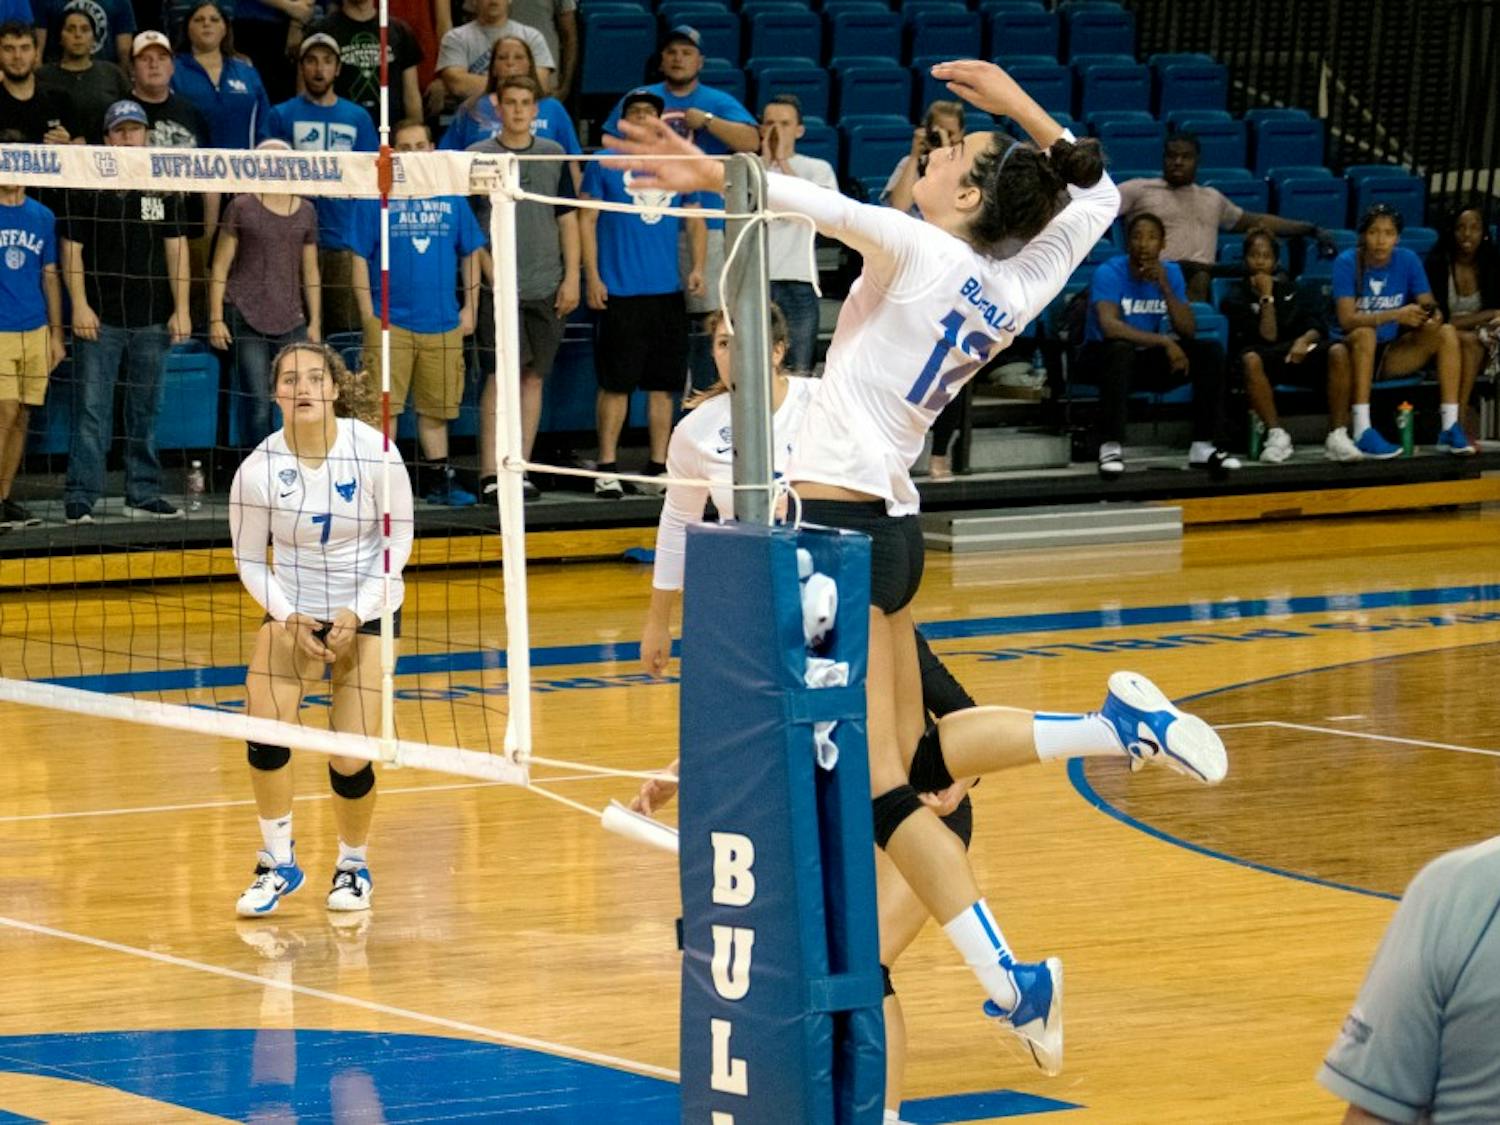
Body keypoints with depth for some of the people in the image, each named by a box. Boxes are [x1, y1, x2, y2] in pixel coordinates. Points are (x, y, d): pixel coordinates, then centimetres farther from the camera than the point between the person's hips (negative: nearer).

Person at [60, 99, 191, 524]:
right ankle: (79, 498, -3)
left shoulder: (164, 188, 9)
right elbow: (72, 248, 0)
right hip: (100, 320, -3)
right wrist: (80, 306, -9)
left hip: (152, 320, 3)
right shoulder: (88, 186, 1)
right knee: (91, 411, -5)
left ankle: (143, 496, 16)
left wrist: (181, 309, 3)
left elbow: (176, 249, 10)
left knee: (146, 410, 9)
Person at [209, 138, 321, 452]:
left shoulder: (305, 212, 12)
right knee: (257, 404, -6)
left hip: (290, 320, 3)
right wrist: (216, 318, -4)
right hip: (245, 317, -3)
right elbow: (220, 267, 2)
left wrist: (315, 322, 12)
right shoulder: (241, 208, 2)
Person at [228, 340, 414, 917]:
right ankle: (278, 863, -1)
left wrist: (357, 614, -15)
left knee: (351, 760, -8)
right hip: (293, 610, 1)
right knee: (263, 726, -20)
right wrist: (289, 619, -15)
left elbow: (398, 539, -6)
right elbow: (249, 559, -1)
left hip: (367, 610, -1)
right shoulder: (258, 470, -13)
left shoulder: (373, 451, -16)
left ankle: (353, 865, 20)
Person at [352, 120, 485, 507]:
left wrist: (470, 308, 8)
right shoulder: (376, 197, 0)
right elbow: (360, 257, 0)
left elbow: (470, 253, 14)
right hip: (390, 321, -3)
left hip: (442, 323, 3)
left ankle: (437, 479, 20)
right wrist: (368, 314, -6)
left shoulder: (451, 197, 9)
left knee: (436, 407, 10)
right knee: (383, 406, -5)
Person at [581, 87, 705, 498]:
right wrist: (592, 278, -7)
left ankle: (658, 466, 12)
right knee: (616, 383, -4)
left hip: (668, 291, 4)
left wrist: (698, 267, 2)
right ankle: (606, 469, 0)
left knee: (663, 384, 5)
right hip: (620, 293, -4)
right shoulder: (604, 166, 3)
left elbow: (695, 221, 17)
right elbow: (587, 221, 1)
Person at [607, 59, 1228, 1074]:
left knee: (879, 788, -7)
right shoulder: (1014, 295, 9)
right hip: (893, 525, 8)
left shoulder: (919, 250, -9)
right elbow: (1094, 195, 25)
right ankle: (1124, 724, 11)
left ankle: (1011, 980, -12)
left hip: (841, 523, -8)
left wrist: (719, 175, -39)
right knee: (913, 757, 22)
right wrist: (1017, 104, 26)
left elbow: (835, 207, -29)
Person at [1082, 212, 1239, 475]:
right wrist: (1164, 342, -35)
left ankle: (1204, 446, -14)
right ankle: (1111, 447, -37)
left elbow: (1188, 331, -7)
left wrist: (1165, 288, -20)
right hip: (1103, 355, -6)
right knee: (1121, 350, -40)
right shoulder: (1109, 273, -17)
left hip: (1147, 356, 6)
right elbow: (1109, 326, -33)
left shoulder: (1171, 273, 0)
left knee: (1211, 351, -12)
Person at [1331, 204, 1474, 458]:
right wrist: (1396, 315, -35)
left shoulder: (1408, 261, -1)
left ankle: (1450, 428, -19)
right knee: (1365, 334, -36)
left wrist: (1433, 316, -27)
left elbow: (1429, 306, -1)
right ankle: (1361, 432, -40)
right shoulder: (1347, 263, -12)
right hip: (1354, 351, -4)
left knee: (1446, 332, -16)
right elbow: (1346, 319, -22)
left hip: (1391, 352, 4)